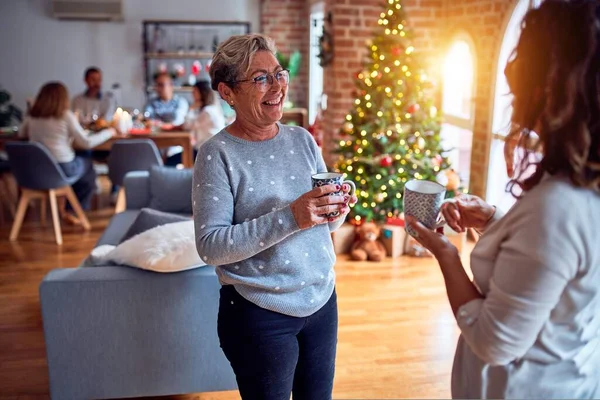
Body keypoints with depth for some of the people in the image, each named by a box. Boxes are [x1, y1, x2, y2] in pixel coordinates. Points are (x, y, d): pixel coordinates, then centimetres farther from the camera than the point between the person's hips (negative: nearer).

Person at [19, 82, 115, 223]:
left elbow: (21, 134, 22)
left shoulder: (32, 116, 3)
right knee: (88, 165, 25)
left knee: (82, 162, 29)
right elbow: (86, 142, -12)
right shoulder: (66, 115, -11)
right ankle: (75, 211, 31)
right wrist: (109, 132, 1)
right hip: (63, 169, -5)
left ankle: (72, 209, 33)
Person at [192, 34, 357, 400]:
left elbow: (322, 223, 8)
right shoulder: (218, 154, -15)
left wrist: (338, 210, -15)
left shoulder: (302, 139, 0)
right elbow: (210, 246, -20)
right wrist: (289, 217, -29)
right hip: (259, 315, -5)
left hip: (322, 300, 5)